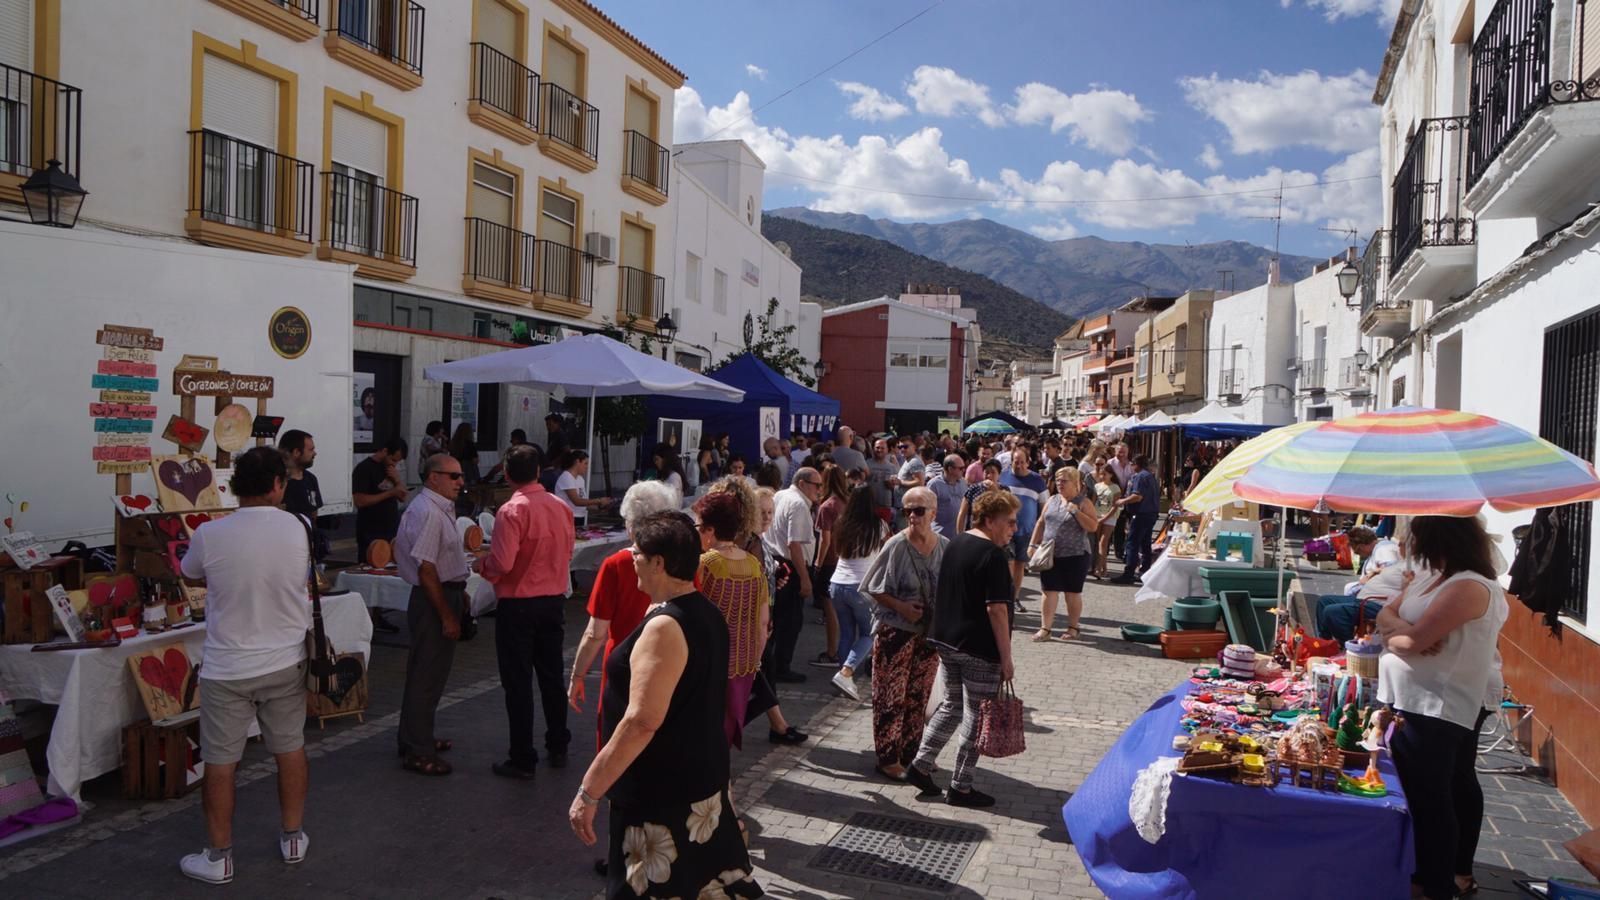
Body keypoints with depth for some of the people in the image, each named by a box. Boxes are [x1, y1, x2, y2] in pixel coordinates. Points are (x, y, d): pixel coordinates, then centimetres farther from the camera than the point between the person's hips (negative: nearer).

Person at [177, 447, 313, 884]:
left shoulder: (210, 535, -14)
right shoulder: (299, 529, -10)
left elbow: (190, 573, 7)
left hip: (227, 668, -2)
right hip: (285, 662, 2)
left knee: (220, 762, 10)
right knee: (290, 749, 16)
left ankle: (219, 857, 21)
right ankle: (292, 838, 29)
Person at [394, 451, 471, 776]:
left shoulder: (441, 508, 12)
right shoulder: (427, 512, -21)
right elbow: (426, 569, -24)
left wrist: (459, 592, 21)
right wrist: (447, 616, -22)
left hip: (445, 593, 11)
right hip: (434, 601, -11)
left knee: (427, 673, 20)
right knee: (427, 676, -2)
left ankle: (417, 739, 33)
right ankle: (418, 752, 7)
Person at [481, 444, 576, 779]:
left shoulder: (511, 510, -17)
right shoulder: (561, 507, 1)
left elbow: (502, 563, -22)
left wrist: (484, 567, -2)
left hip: (518, 604, -6)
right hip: (554, 600, 6)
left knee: (518, 682, 3)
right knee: (552, 675, 17)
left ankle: (523, 759, 9)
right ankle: (558, 748, 28)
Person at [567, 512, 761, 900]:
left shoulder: (665, 626, -24)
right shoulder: (707, 613, 6)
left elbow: (642, 722, -28)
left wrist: (588, 791, -24)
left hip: (663, 793, -9)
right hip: (703, 778, 9)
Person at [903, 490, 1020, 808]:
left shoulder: (954, 544, 9)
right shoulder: (993, 555, -17)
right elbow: (996, 609, -20)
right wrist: (1006, 658, -15)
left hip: (946, 641, 8)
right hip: (979, 650, -8)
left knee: (951, 705, 20)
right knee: (976, 716, 4)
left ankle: (921, 764, 18)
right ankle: (961, 787, 12)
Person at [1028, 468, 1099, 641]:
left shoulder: (1083, 502, -4)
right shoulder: (1052, 500, 11)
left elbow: (1093, 527, -12)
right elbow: (1041, 523, 16)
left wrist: (1076, 511, -19)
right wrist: (1033, 544, 9)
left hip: (1075, 555, -4)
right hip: (1050, 554, 4)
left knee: (1073, 593, 6)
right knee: (1049, 591, 2)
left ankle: (1072, 628, 20)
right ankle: (1045, 629, 5)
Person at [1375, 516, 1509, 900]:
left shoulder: (1469, 587, -23)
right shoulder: (1428, 576, 8)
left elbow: (1414, 640, -28)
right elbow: (1386, 614, 5)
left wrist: (1393, 636, -8)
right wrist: (1403, 629, -15)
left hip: (1437, 706, -10)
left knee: (1428, 796, -4)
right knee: (1457, 786, 21)